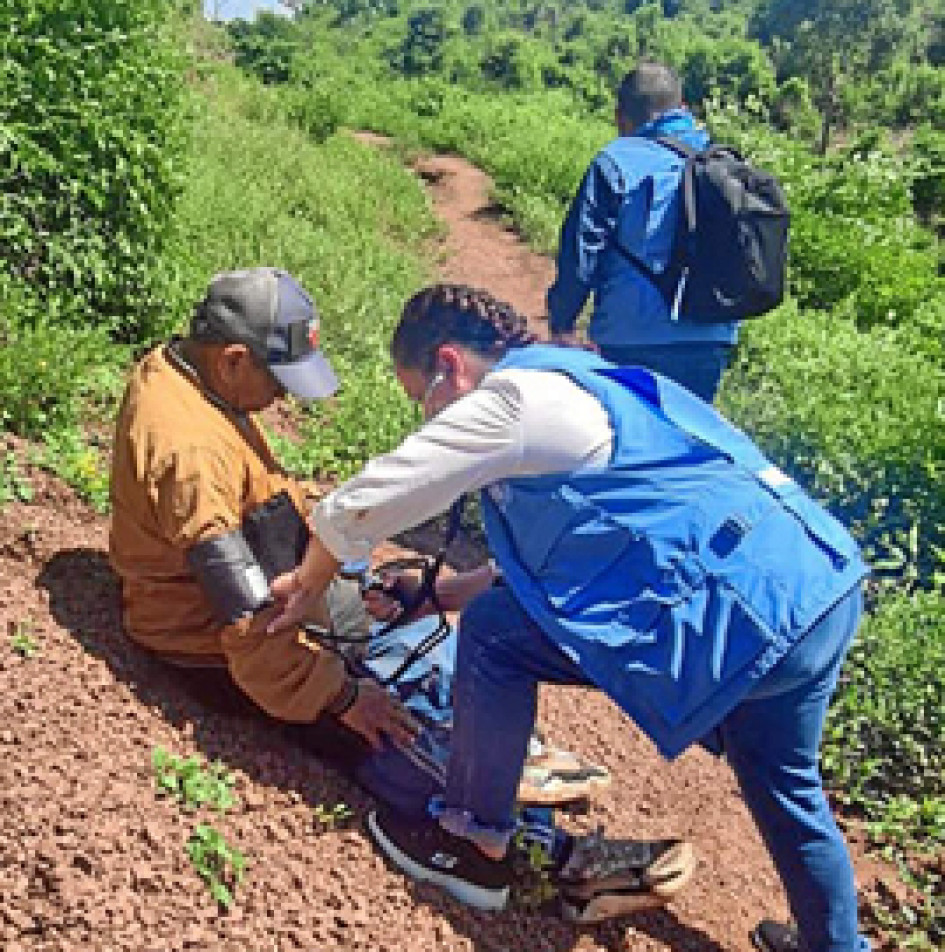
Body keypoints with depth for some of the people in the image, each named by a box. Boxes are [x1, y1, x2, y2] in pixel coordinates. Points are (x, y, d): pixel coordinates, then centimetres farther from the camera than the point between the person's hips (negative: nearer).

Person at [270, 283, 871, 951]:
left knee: (494, 631, 0)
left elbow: (353, 510, -4)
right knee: (785, 789, 31)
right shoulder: (582, 381, 23)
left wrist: (306, 584, 16)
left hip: (743, 610, -10)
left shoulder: (509, 400, -6)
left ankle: (475, 844, 15)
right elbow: (562, 554, 31)